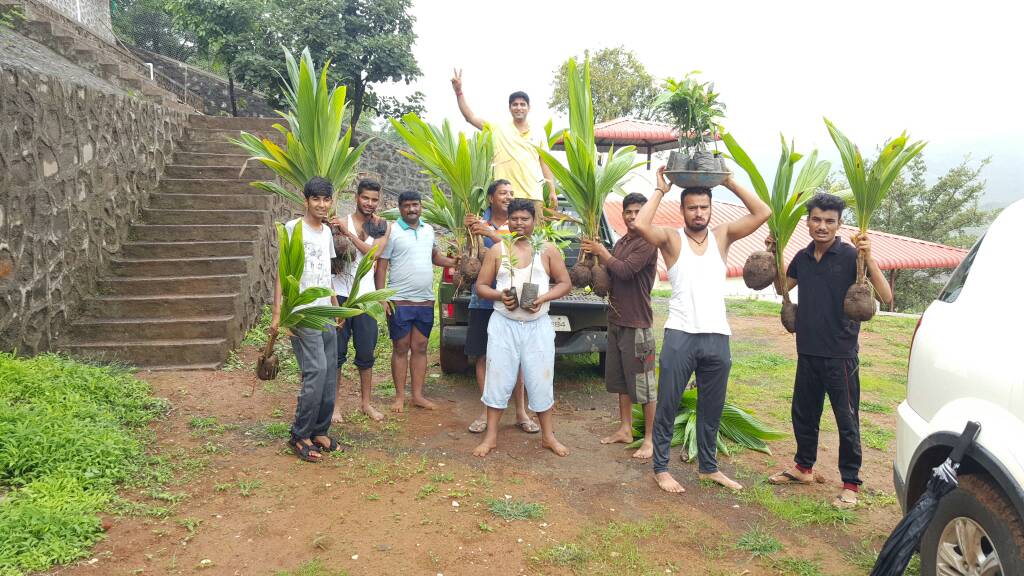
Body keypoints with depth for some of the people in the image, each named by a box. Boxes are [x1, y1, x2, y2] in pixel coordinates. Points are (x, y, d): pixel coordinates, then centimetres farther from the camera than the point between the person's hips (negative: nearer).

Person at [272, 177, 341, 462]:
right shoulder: (293, 228, -6)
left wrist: (336, 306, 22)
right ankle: (299, 436, -2)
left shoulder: (327, 232, 15)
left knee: (329, 374, 7)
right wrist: (277, 312, -14)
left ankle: (319, 431, 19)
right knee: (316, 371, -14)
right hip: (302, 313, -7)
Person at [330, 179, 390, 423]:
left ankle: (365, 402, 24)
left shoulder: (382, 226, 4)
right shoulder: (341, 222, -3)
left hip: (365, 295, 2)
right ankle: (335, 404, 17)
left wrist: (349, 233, -21)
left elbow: (373, 252, -13)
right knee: (337, 352, 6)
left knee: (366, 353, 10)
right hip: (340, 294, -2)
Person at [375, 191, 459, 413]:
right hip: (400, 301, -5)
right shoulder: (391, 231, -6)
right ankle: (400, 396, 12)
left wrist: (454, 262, 11)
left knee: (420, 348, 9)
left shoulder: (428, 230, 11)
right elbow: (381, 266, -7)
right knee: (401, 348, 3)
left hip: (426, 301, 5)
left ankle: (418, 395, 17)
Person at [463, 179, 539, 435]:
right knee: (483, 356, 6)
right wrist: (469, 231, -18)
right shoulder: (479, 221, 5)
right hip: (482, 300, 1)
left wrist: (489, 232, -23)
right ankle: (487, 412, 18)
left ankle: (521, 412, 14)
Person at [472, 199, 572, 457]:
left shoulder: (548, 250, 4)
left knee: (540, 380, 5)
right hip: (503, 324, 0)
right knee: (498, 378, 3)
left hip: (538, 325, 0)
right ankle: (491, 436, 16)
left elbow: (565, 283, 4)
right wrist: (500, 295, -14)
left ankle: (548, 436, 20)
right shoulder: (497, 250, 5)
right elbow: (481, 286, 6)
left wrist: (543, 298, -13)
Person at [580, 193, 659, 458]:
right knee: (620, 379, 16)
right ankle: (625, 429, 28)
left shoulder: (647, 244, -13)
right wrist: (596, 253, -4)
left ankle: (649, 440, 7)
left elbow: (625, 271, -23)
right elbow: (609, 276, 11)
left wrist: (601, 251, -12)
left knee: (644, 384, -2)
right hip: (616, 320, 9)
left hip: (637, 324, -9)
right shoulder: (621, 243, 14)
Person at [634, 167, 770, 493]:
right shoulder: (672, 239, 0)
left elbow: (763, 213, 2)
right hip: (680, 335, -3)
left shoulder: (722, 236, 10)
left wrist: (730, 183, 2)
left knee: (712, 409, 14)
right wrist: (661, 190, -7)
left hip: (717, 337, 4)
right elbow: (640, 225, -19)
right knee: (667, 406, 3)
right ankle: (661, 468, 15)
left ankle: (709, 467, 29)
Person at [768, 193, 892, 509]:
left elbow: (886, 297, -19)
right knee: (803, 413, 18)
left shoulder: (851, 256, -12)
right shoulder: (803, 257, 5)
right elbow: (782, 287, 22)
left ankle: (850, 485, 16)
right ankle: (803, 467, 36)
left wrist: (868, 257, -28)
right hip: (807, 351, 6)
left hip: (840, 355, -6)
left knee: (847, 421, 4)